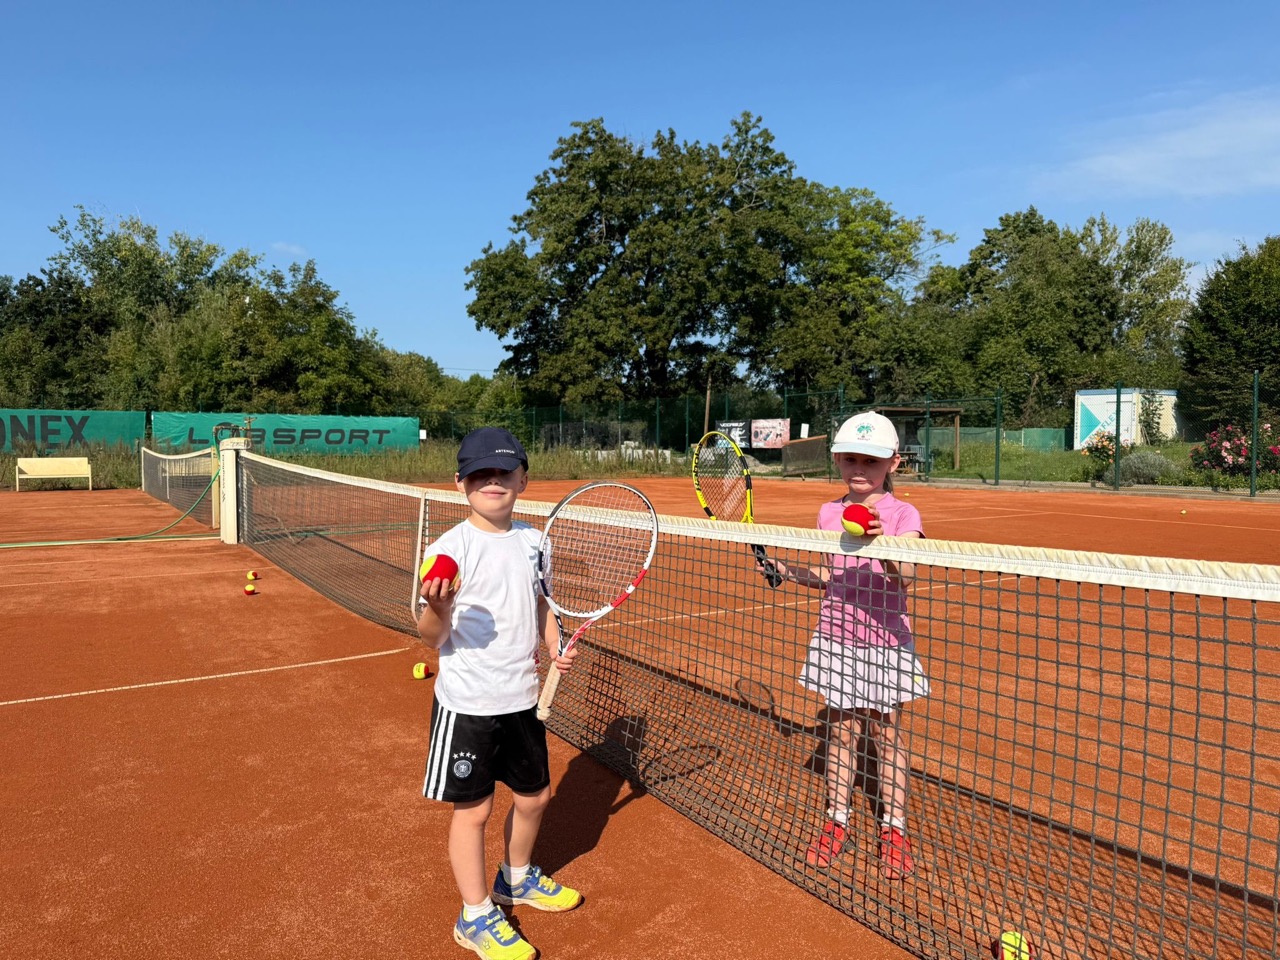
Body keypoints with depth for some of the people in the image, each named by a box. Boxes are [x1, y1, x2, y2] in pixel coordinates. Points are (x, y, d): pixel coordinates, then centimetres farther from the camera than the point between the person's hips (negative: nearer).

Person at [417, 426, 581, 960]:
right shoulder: (449, 549, -16)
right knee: (474, 809, 7)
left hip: (522, 698, 6)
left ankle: (517, 878, 47)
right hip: (467, 703, -6)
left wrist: (555, 647, -2)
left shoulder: (532, 541, 1)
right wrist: (437, 608, -37)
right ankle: (477, 917, 30)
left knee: (534, 796, 19)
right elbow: (432, 636, -16)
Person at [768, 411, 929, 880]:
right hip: (835, 640, 3)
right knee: (841, 731, 11)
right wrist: (786, 570, 3)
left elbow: (905, 575, -27)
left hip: (884, 642, -3)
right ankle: (836, 822, 24)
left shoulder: (903, 514, -10)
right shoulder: (828, 513, 3)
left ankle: (894, 828, 24)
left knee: (884, 733, 8)